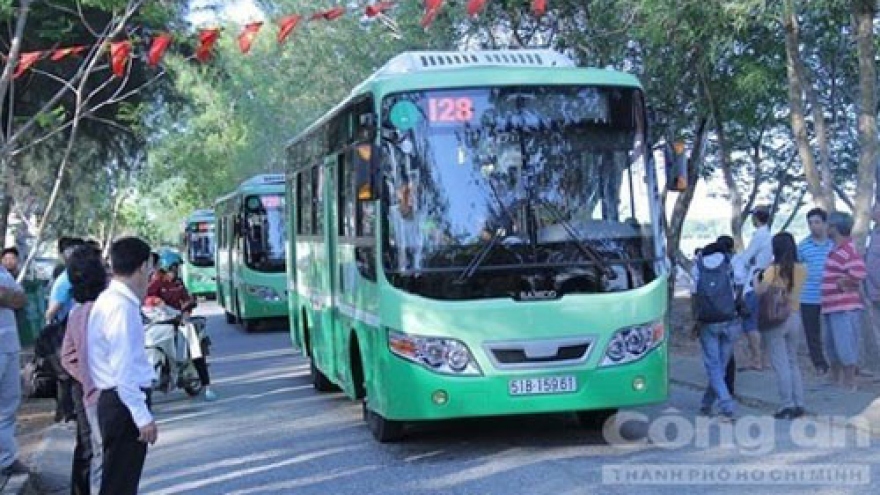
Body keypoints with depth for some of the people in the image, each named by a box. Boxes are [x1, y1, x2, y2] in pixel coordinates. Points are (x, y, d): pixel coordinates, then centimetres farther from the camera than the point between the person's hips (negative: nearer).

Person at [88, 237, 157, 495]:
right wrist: (143, 416, -21)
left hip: (118, 399, 10)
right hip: (125, 403, -10)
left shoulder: (110, 300, 12)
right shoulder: (121, 307, -19)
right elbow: (123, 370, -22)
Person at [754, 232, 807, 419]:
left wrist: (756, 277, -3)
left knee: (781, 365, 0)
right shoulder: (801, 270, -1)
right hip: (795, 318, 5)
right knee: (793, 363, 17)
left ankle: (788, 406, -1)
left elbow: (760, 291, -22)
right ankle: (799, 404, 16)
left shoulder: (773, 270, -14)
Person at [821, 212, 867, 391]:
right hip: (832, 307, 11)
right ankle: (835, 380, 30)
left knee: (845, 345, -4)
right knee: (832, 345, 18)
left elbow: (859, 272, -30)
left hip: (845, 308, -10)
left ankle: (849, 383, 3)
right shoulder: (837, 249, 14)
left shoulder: (847, 251, -17)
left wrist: (842, 284, -17)